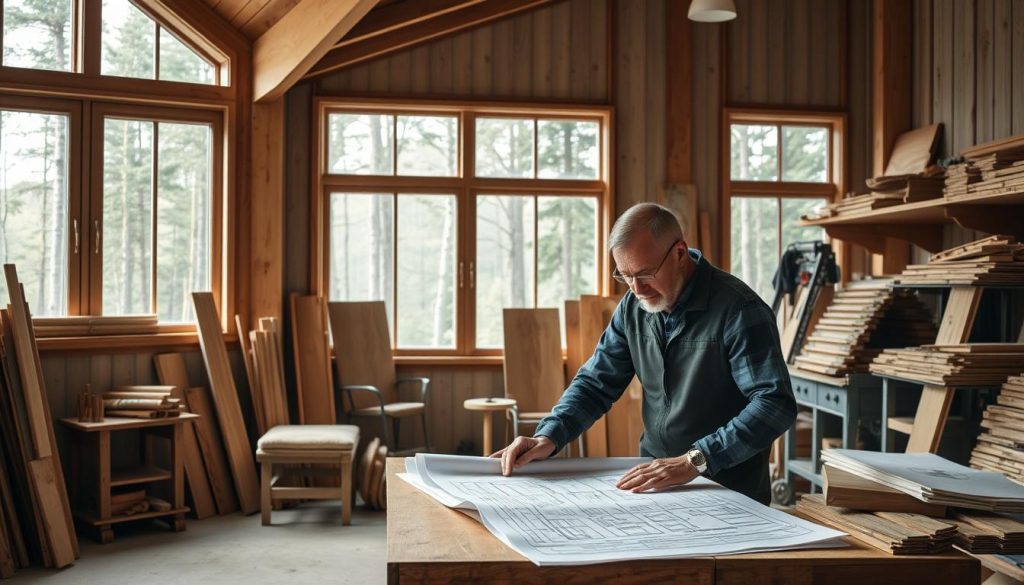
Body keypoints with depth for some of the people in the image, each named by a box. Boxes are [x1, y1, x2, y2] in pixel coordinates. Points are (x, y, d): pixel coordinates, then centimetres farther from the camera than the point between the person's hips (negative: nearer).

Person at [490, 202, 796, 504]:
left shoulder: (739, 310, -15)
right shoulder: (633, 308, 4)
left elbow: (775, 403, -22)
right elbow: (596, 383, 8)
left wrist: (694, 460, -30)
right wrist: (549, 437, -9)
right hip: (656, 483, 6)